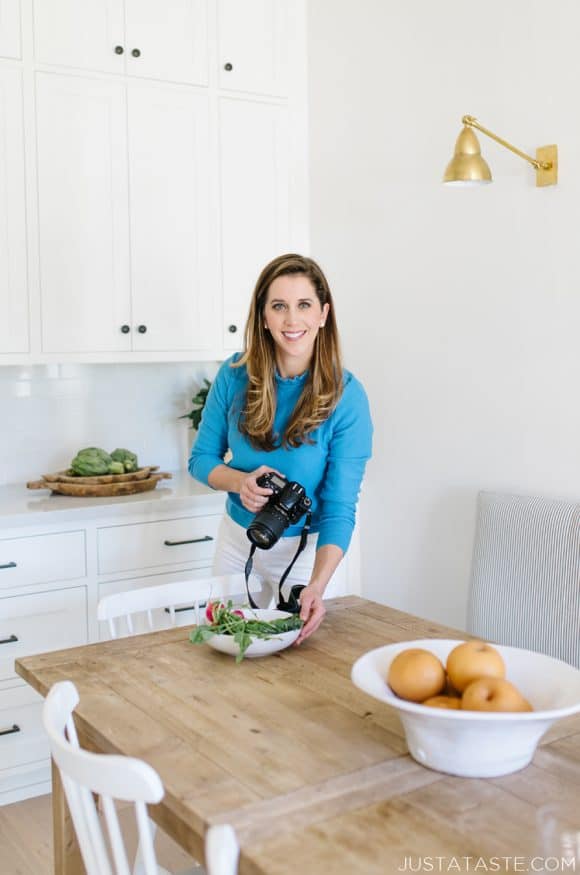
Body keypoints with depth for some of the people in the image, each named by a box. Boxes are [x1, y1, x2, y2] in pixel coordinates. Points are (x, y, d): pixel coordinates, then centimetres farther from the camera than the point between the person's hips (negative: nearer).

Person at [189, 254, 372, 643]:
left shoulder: (347, 397, -21)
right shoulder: (236, 374, -13)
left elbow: (340, 508, -22)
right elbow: (202, 458, -2)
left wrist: (317, 585, -37)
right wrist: (241, 482, -24)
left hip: (304, 548, -3)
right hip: (237, 538, 3)